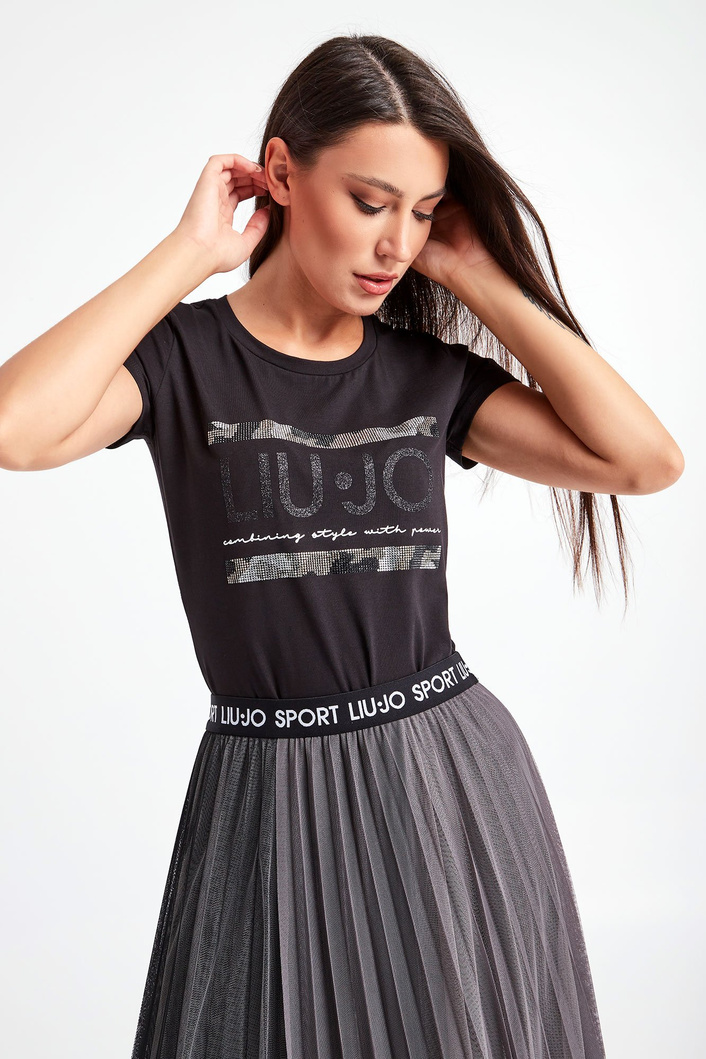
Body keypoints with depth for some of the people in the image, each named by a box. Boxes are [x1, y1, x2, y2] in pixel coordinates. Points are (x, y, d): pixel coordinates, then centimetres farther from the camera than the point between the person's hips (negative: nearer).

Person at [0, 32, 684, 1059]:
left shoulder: (428, 372, 4)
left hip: (457, 781, 3)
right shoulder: (184, 356, -5)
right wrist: (190, 252, -15)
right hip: (275, 799, -3)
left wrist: (480, 279, -6)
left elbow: (647, 458, -7)